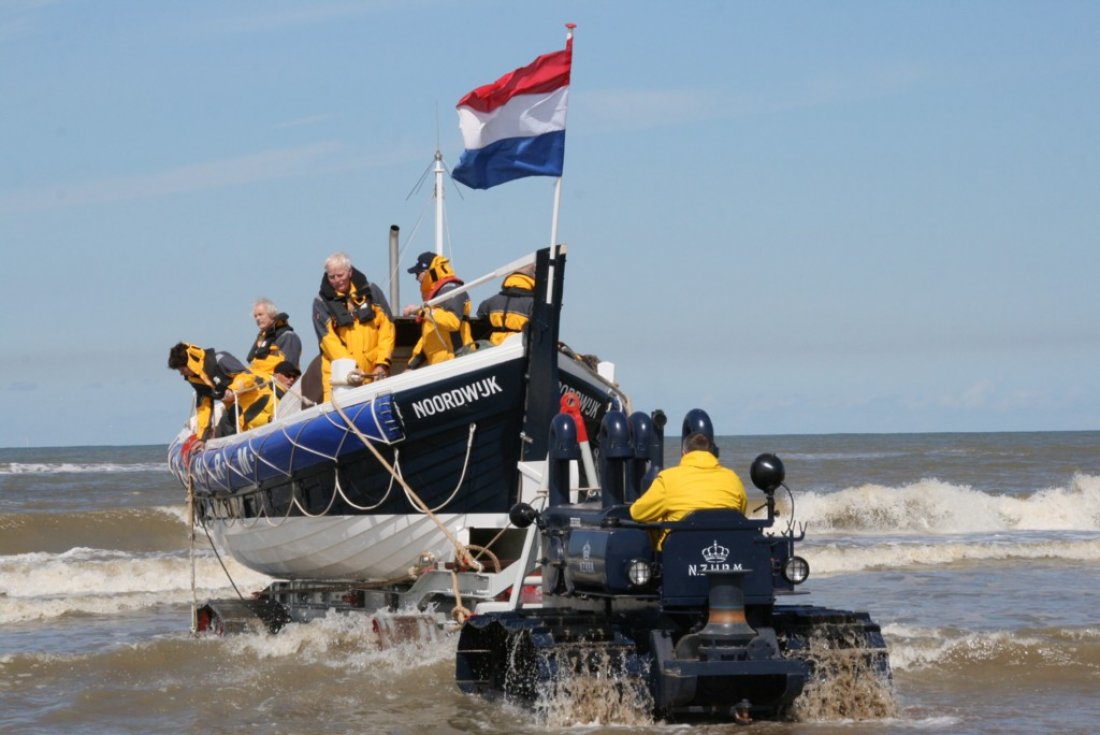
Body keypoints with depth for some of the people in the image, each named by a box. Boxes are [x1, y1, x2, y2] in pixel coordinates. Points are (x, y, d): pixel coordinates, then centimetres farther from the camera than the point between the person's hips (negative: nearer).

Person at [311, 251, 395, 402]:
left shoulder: (371, 292, 9)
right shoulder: (322, 302, 3)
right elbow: (328, 340, -6)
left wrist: (382, 363, -5)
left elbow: (387, 327, 6)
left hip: (373, 372, 2)